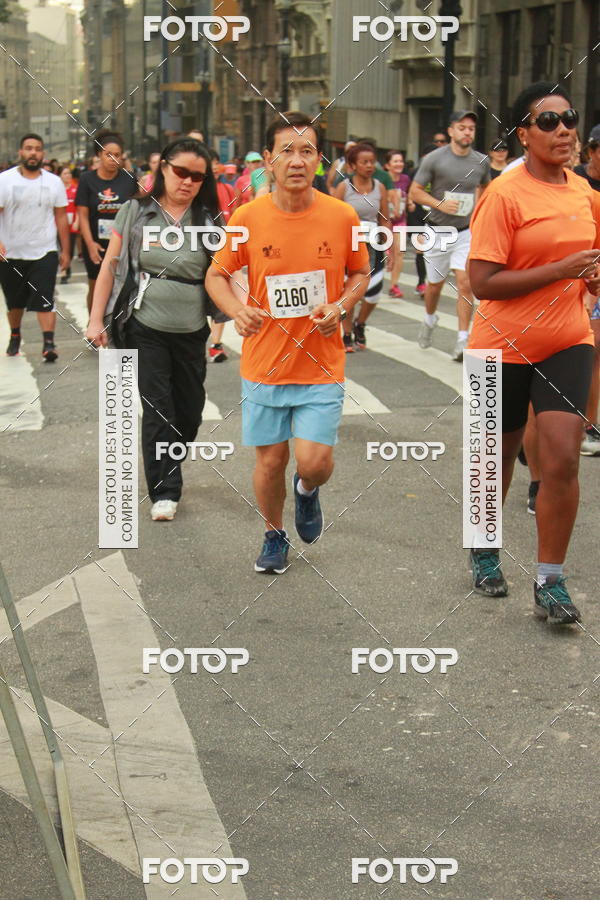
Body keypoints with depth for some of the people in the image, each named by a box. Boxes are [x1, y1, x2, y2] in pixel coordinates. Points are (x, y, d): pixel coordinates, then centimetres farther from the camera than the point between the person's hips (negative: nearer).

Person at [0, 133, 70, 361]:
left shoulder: (54, 182, 4)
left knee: (44, 300, -12)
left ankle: (49, 342, -16)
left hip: (44, 252, 0)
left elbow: (61, 218, 7)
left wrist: (65, 251, 4)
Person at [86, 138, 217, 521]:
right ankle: (165, 491, 4)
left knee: (189, 409, 11)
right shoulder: (136, 212, -1)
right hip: (146, 327, -2)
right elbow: (110, 266, 1)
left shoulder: (209, 220, 1)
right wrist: (96, 319, -3)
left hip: (192, 330, 2)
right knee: (157, 408, -3)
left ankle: (169, 468, 36)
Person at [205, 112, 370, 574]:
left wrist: (341, 306, -10)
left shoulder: (342, 216, -6)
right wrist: (237, 309, -16)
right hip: (265, 361, 1)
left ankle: (308, 491, 28)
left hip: (322, 364, -1)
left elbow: (361, 272, 10)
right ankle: (275, 534, 36)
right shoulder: (248, 217, -7)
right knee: (270, 459, 9)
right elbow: (217, 275, 5)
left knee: (314, 461, -10)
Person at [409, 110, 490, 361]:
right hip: (438, 231, -1)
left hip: (466, 232, 1)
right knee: (435, 284, 12)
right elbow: (415, 192, -6)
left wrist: (478, 206, 9)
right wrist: (440, 204, -19)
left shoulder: (481, 161, 1)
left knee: (465, 284, -12)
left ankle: (463, 340, -9)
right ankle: (429, 320, 42)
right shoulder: (434, 159, -8)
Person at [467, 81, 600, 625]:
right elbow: (482, 283, -20)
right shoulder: (504, 196, -14)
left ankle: (550, 582, 2)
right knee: (499, 459, 13)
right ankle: (484, 552, 38)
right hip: (505, 346, -3)